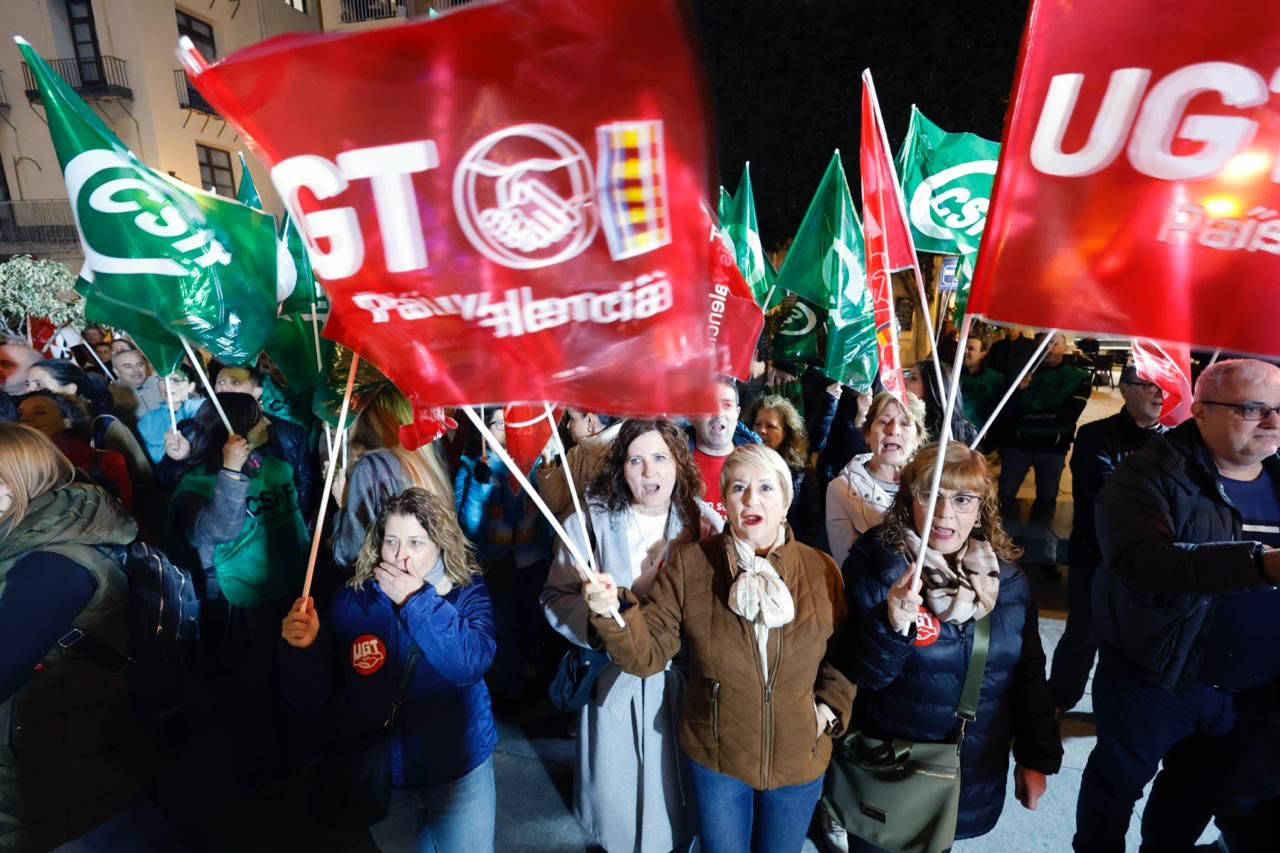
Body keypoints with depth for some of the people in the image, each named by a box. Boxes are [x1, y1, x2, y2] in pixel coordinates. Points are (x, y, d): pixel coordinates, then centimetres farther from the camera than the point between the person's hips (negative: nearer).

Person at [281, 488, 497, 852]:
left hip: (460, 770, -1)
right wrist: (305, 648, -29)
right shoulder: (352, 600, -11)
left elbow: (471, 663, -31)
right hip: (380, 774, 2)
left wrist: (418, 600, -32)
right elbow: (314, 696, -9)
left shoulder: (467, 591, -14)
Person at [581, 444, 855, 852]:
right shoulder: (689, 564, -15)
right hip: (715, 757, -1)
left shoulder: (821, 570, -11)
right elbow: (648, 651, -17)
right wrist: (613, 612, -34)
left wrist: (831, 707, -9)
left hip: (798, 760, 2)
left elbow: (844, 651, 3)